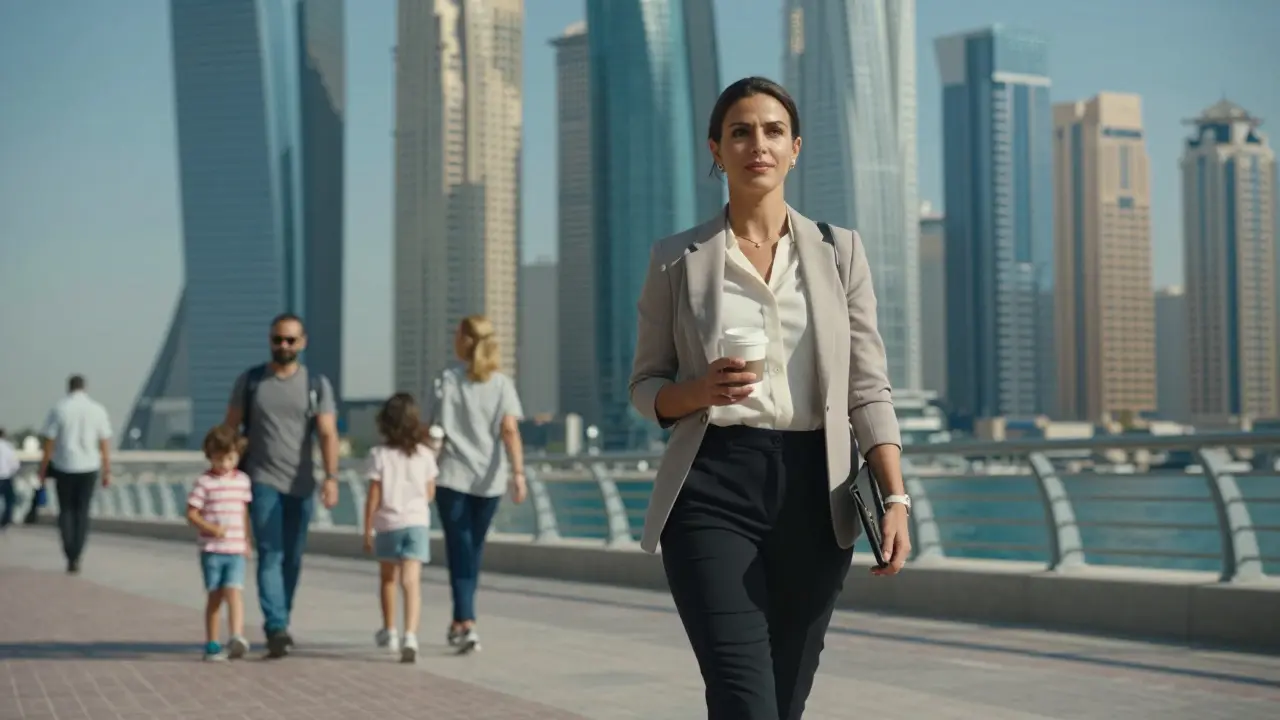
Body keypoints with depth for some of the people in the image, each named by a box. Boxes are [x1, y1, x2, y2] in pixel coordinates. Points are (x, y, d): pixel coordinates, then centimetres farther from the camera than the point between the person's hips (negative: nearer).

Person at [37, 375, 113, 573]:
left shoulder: (58, 409, -5)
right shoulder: (97, 409, -1)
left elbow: (49, 443, -5)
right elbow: (105, 444, -1)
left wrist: (43, 471, 3)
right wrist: (107, 472, 5)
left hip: (64, 468, -1)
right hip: (88, 468, 1)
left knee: (66, 511, 14)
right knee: (82, 513, 11)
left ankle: (70, 555, 0)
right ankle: (76, 558, 3)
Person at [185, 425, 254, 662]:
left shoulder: (242, 480, 8)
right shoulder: (203, 483, -4)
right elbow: (191, 514, -5)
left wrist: (246, 540, 20)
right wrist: (210, 528, -19)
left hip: (236, 549, 2)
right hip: (211, 550, -2)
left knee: (234, 592, -12)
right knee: (215, 596, 5)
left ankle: (236, 637, -21)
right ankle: (211, 644, 13)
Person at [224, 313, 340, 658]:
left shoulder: (317, 384, 4)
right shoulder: (249, 381, 4)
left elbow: (328, 434, -5)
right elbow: (230, 430, 7)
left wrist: (331, 477, -17)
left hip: (301, 486, 2)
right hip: (263, 482, -2)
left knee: (292, 559, 8)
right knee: (270, 555, -12)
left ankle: (280, 624, 22)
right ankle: (276, 628, -19)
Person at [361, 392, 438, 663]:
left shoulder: (379, 455, -7)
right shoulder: (425, 454, -1)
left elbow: (373, 497, -7)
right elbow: (430, 493, 7)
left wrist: (367, 530, 2)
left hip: (387, 523, 0)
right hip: (417, 522, 0)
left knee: (387, 578, 20)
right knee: (411, 581, -7)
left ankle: (389, 631, 34)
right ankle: (410, 635, -24)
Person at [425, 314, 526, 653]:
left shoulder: (446, 379, -2)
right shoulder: (501, 383, 2)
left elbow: (432, 430, -1)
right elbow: (509, 429, -9)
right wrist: (518, 472, -13)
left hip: (452, 476, -2)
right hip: (488, 478, 3)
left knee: (460, 550, -3)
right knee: (474, 549, 17)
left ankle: (466, 623, -17)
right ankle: (461, 620, 28)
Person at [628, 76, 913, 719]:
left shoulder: (839, 253, 9)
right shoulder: (677, 260, 5)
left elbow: (868, 389, 5)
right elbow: (645, 387, 10)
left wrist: (895, 497, -9)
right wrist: (700, 391, -13)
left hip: (813, 491, 2)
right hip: (713, 487, -2)